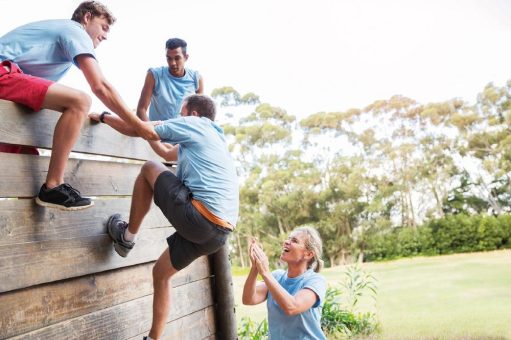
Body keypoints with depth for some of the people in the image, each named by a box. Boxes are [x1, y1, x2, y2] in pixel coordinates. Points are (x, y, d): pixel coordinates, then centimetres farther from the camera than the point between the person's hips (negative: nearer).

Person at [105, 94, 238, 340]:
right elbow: (167, 155, 42)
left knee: (149, 169, 8)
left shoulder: (194, 124, 5)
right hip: (219, 231, 9)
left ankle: (127, 236, 15)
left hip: (198, 217, -9)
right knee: (161, 273, 22)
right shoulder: (212, 137, 30)